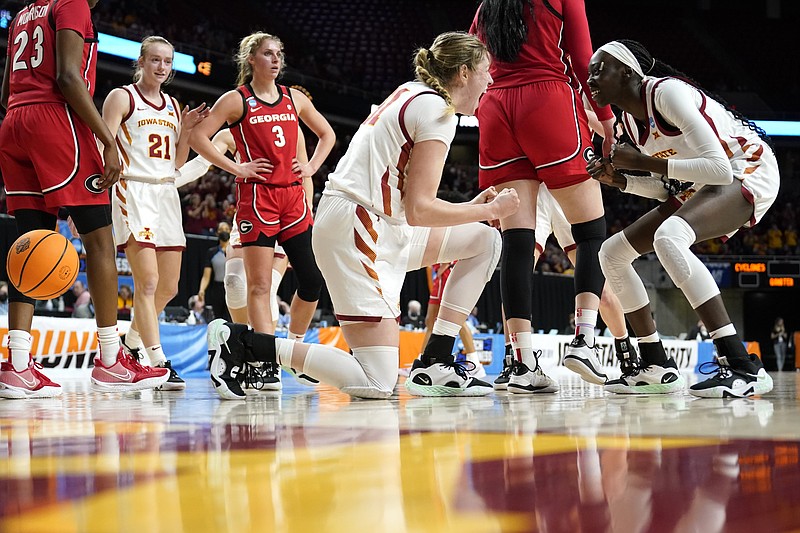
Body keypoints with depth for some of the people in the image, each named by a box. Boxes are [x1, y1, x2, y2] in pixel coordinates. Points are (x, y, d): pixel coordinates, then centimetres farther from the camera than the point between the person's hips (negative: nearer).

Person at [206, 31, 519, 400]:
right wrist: (491, 209, -4)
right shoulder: (437, 110, -12)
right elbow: (419, 210, -17)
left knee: (485, 241, 14)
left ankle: (434, 365, 9)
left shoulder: (412, 92, 16)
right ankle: (239, 342, -9)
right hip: (356, 227, -10)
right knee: (377, 384, -12)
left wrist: (472, 207, 16)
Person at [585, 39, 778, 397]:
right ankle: (657, 368, 12)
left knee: (668, 236, -37)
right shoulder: (630, 119, 6)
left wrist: (643, 161, -26)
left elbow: (719, 168, -30)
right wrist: (617, 180, -4)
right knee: (612, 253, 7)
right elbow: (665, 186, 12)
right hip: (702, 185, 10)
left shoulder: (667, 92, -22)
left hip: (748, 171, -10)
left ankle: (743, 367, -38)